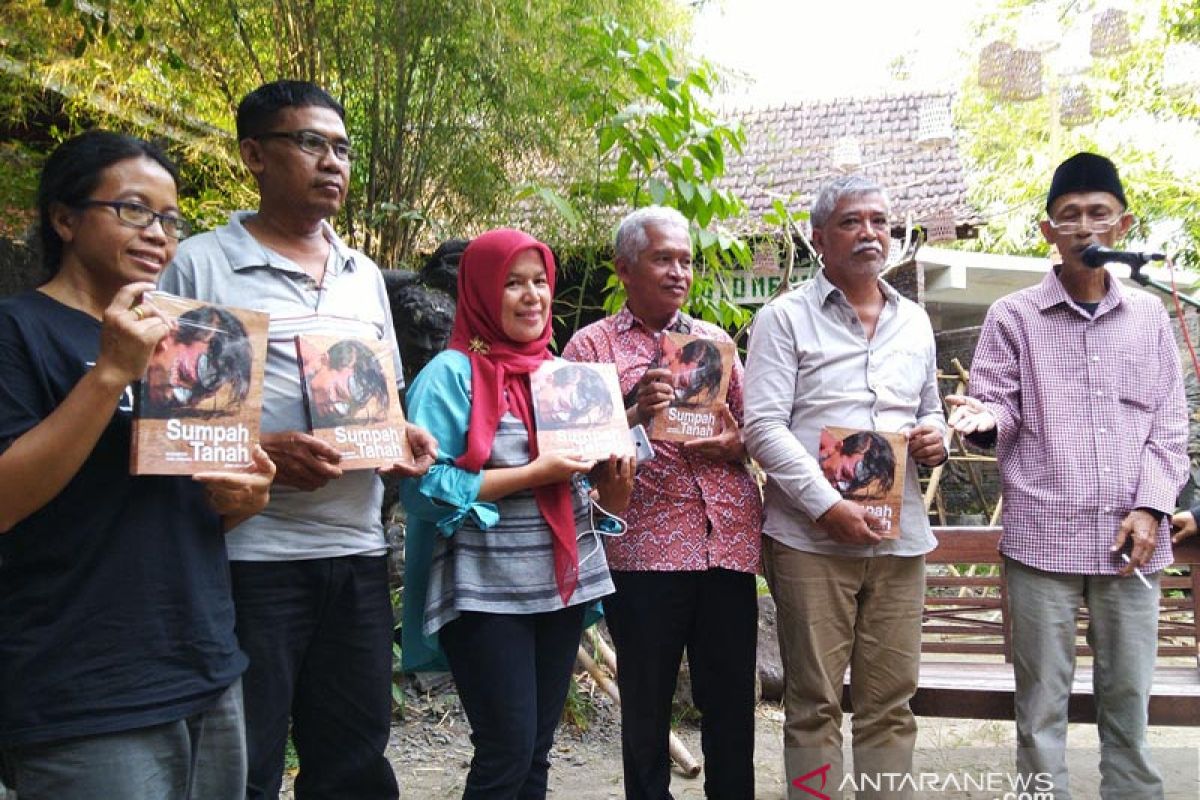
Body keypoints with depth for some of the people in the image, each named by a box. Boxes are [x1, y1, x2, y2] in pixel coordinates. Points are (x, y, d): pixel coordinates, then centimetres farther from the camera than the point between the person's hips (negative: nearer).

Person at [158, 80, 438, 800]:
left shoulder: (365, 276, 16)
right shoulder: (200, 265, -3)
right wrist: (256, 452, -20)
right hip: (250, 556, -5)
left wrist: (406, 440, 2)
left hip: (357, 552, 5)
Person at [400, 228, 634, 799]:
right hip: (489, 594, -6)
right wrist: (534, 474, -18)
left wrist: (610, 479, -3)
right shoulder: (451, 374, -9)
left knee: (537, 751, 14)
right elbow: (424, 488, -17)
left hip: (563, 581, 7)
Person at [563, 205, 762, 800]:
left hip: (728, 543, 3)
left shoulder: (716, 340, 17)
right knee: (647, 710, 7)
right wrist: (635, 415, -17)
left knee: (732, 706, 8)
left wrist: (734, 446, -4)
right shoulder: (591, 345, 6)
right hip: (643, 547, -3)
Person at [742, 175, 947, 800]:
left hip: (900, 538, 5)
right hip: (811, 538, -4)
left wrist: (936, 439, 2)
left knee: (891, 702, 8)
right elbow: (763, 426, -9)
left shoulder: (914, 321, 17)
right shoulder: (785, 318, 0)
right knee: (814, 703, 2)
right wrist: (828, 506, -17)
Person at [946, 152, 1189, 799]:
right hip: (1042, 536, -2)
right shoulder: (1013, 317, 3)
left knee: (1129, 700, 10)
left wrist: (1150, 507, -2)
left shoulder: (1149, 316, 10)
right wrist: (985, 418, -22)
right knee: (1042, 704, 5)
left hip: (1130, 540, 2)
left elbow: (1169, 427, 10)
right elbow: (999, 408, 2)